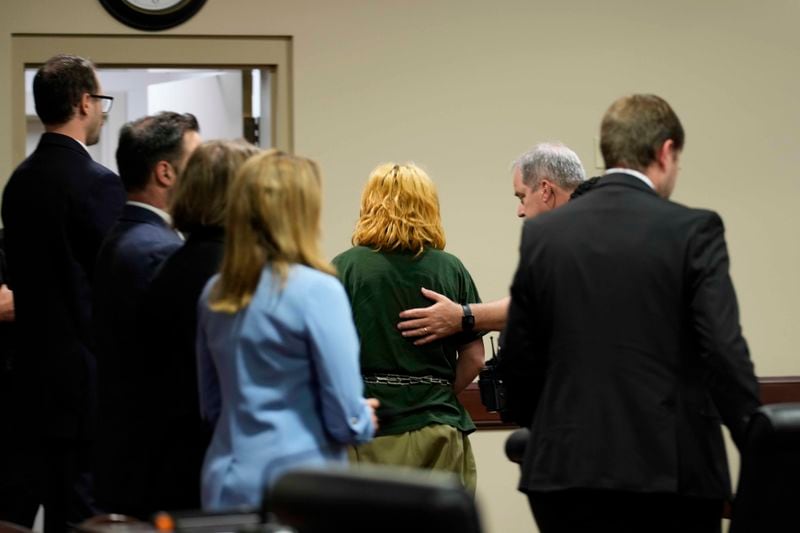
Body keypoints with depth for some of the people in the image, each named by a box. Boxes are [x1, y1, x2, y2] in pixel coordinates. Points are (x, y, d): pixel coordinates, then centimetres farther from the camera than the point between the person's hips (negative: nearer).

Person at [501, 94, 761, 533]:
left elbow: (517, 360, 9)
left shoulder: (542, 234, 6)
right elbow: (724, 351, -13)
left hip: (565, 467, 3)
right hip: (670, 470, -3)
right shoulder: (692, 231, -6)